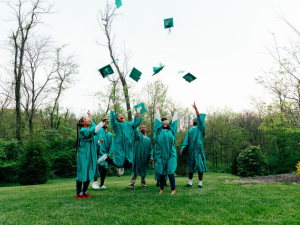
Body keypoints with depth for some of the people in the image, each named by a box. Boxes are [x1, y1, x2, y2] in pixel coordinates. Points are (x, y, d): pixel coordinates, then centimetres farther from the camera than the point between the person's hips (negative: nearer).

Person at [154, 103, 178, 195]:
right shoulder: (159, 130, 9)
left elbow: (174, 121, 17)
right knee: (161, 172, 3)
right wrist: (157, 109, 16)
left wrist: (176, 112, 27)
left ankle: (173, 189, 9)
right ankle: (162, 188, 20)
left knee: (170, 172, -3)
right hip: (160, 154, 0)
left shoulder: (171, 131, 11)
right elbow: (157, 120, 10)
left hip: (171, 154, 0)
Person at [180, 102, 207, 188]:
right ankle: (190, 183, 11)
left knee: (200, 166, -3)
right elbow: (186, 140, 7)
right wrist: (182, 148, -6)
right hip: (191, 150, 3)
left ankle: (200, 183, 4)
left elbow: (200, 118, -7)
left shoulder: (200, 128, 9)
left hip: (198, 149, -3)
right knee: (190, 167, 5)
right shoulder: (189, 131, 18)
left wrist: (195, 108, -14)